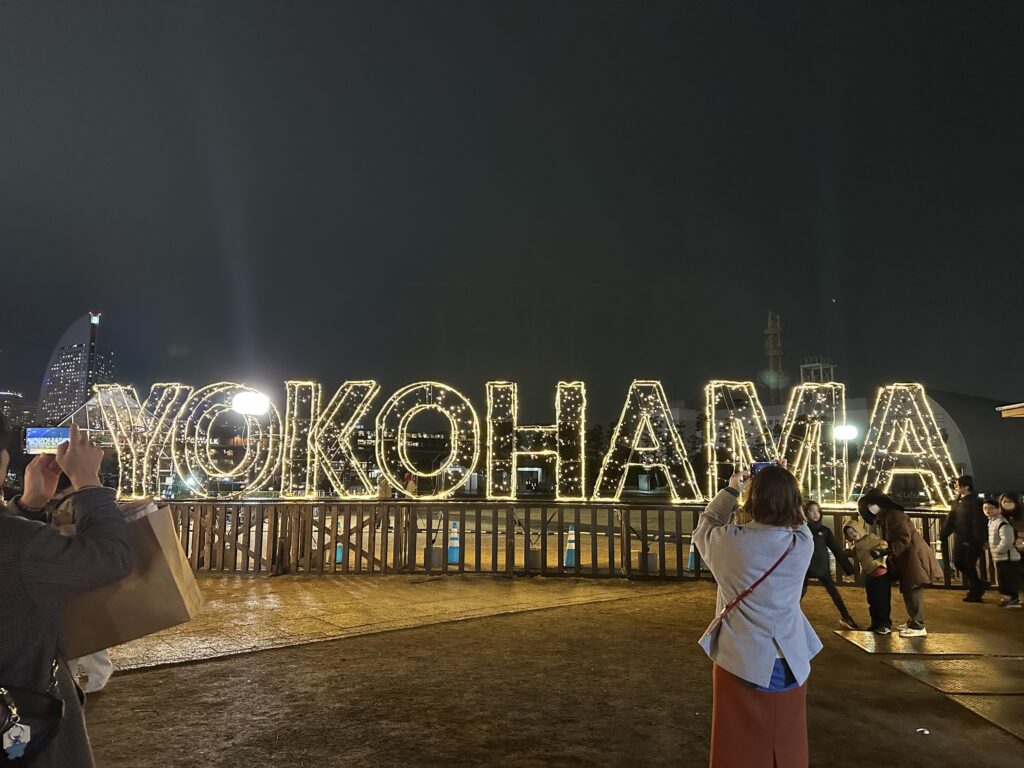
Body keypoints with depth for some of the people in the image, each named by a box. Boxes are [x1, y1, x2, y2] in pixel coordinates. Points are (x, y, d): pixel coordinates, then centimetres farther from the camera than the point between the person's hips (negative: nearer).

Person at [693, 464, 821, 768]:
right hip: (790, 666, 2)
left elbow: (704, 527, 9)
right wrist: (784, 485, 16)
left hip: (741, 665, -2)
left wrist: (731, 489, 15)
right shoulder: (803, 543, -10)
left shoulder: (730, 541, -15)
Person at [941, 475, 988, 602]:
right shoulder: (958, 500, 9)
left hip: (973, 540, -8)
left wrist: (980, 541, -25)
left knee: (969, 566, -1)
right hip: (960, 539, 8)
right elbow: (950, 519, 10)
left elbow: (979, 523, -20)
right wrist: (943, 535, 6)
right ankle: (978, 584, 29)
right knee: (958, 562, 10)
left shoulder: (975, 502, -15)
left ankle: (975, 593, 15)